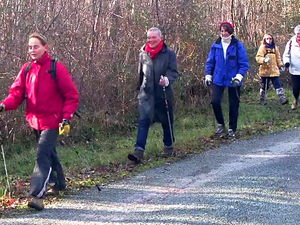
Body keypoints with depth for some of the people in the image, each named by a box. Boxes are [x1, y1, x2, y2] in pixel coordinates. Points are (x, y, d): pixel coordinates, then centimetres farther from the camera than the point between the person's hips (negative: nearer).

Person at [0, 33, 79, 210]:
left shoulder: (57, 69, -11)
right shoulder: (26, 69, 5)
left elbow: (72, 96, -7)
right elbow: (17, 92, -1)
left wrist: (66, 118, -16)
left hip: (51, 121, -6)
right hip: (35, 120, 6)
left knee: (43, 155, -16)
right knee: (49, 154, 22)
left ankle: (37, 195, -19)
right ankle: (59, 183, 42)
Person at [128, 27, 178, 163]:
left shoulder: (169, 54, -4)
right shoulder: (143, 54, 7)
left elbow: (173, 72, -8)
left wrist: (167, 80, -28)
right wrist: (140, 88, 21)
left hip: (163, 95, -2)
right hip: (146, 94, 2)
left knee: (167, 122, 12)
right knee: (143, 121, -11)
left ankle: (168, 147, 33)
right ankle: (139, 151, -19)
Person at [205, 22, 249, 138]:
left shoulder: (238, 46, -8)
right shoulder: (216, 45, 2)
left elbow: (244, 64, -7)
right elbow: (210, 62, 11)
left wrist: (239, 76, -18)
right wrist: (208, 75, 6)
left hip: (233, 81, -2)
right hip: (218, 79, 2)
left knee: (233, 104, 7)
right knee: (215, 101, -11)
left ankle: (232, 129, 23)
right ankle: (221, 125, 11)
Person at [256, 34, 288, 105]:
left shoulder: (275, 47, 11)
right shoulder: (262, 47, -3)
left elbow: (278, 58, 19)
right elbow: (258, 58, -10)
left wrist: (280, 65, 12)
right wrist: (264, 60, -28)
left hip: (274, 70, 3)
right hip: (265, 70, -3)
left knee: (278, 84, -6)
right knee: (264, 86, 6)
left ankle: (282, 98, -10)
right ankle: (262, 99, 21)